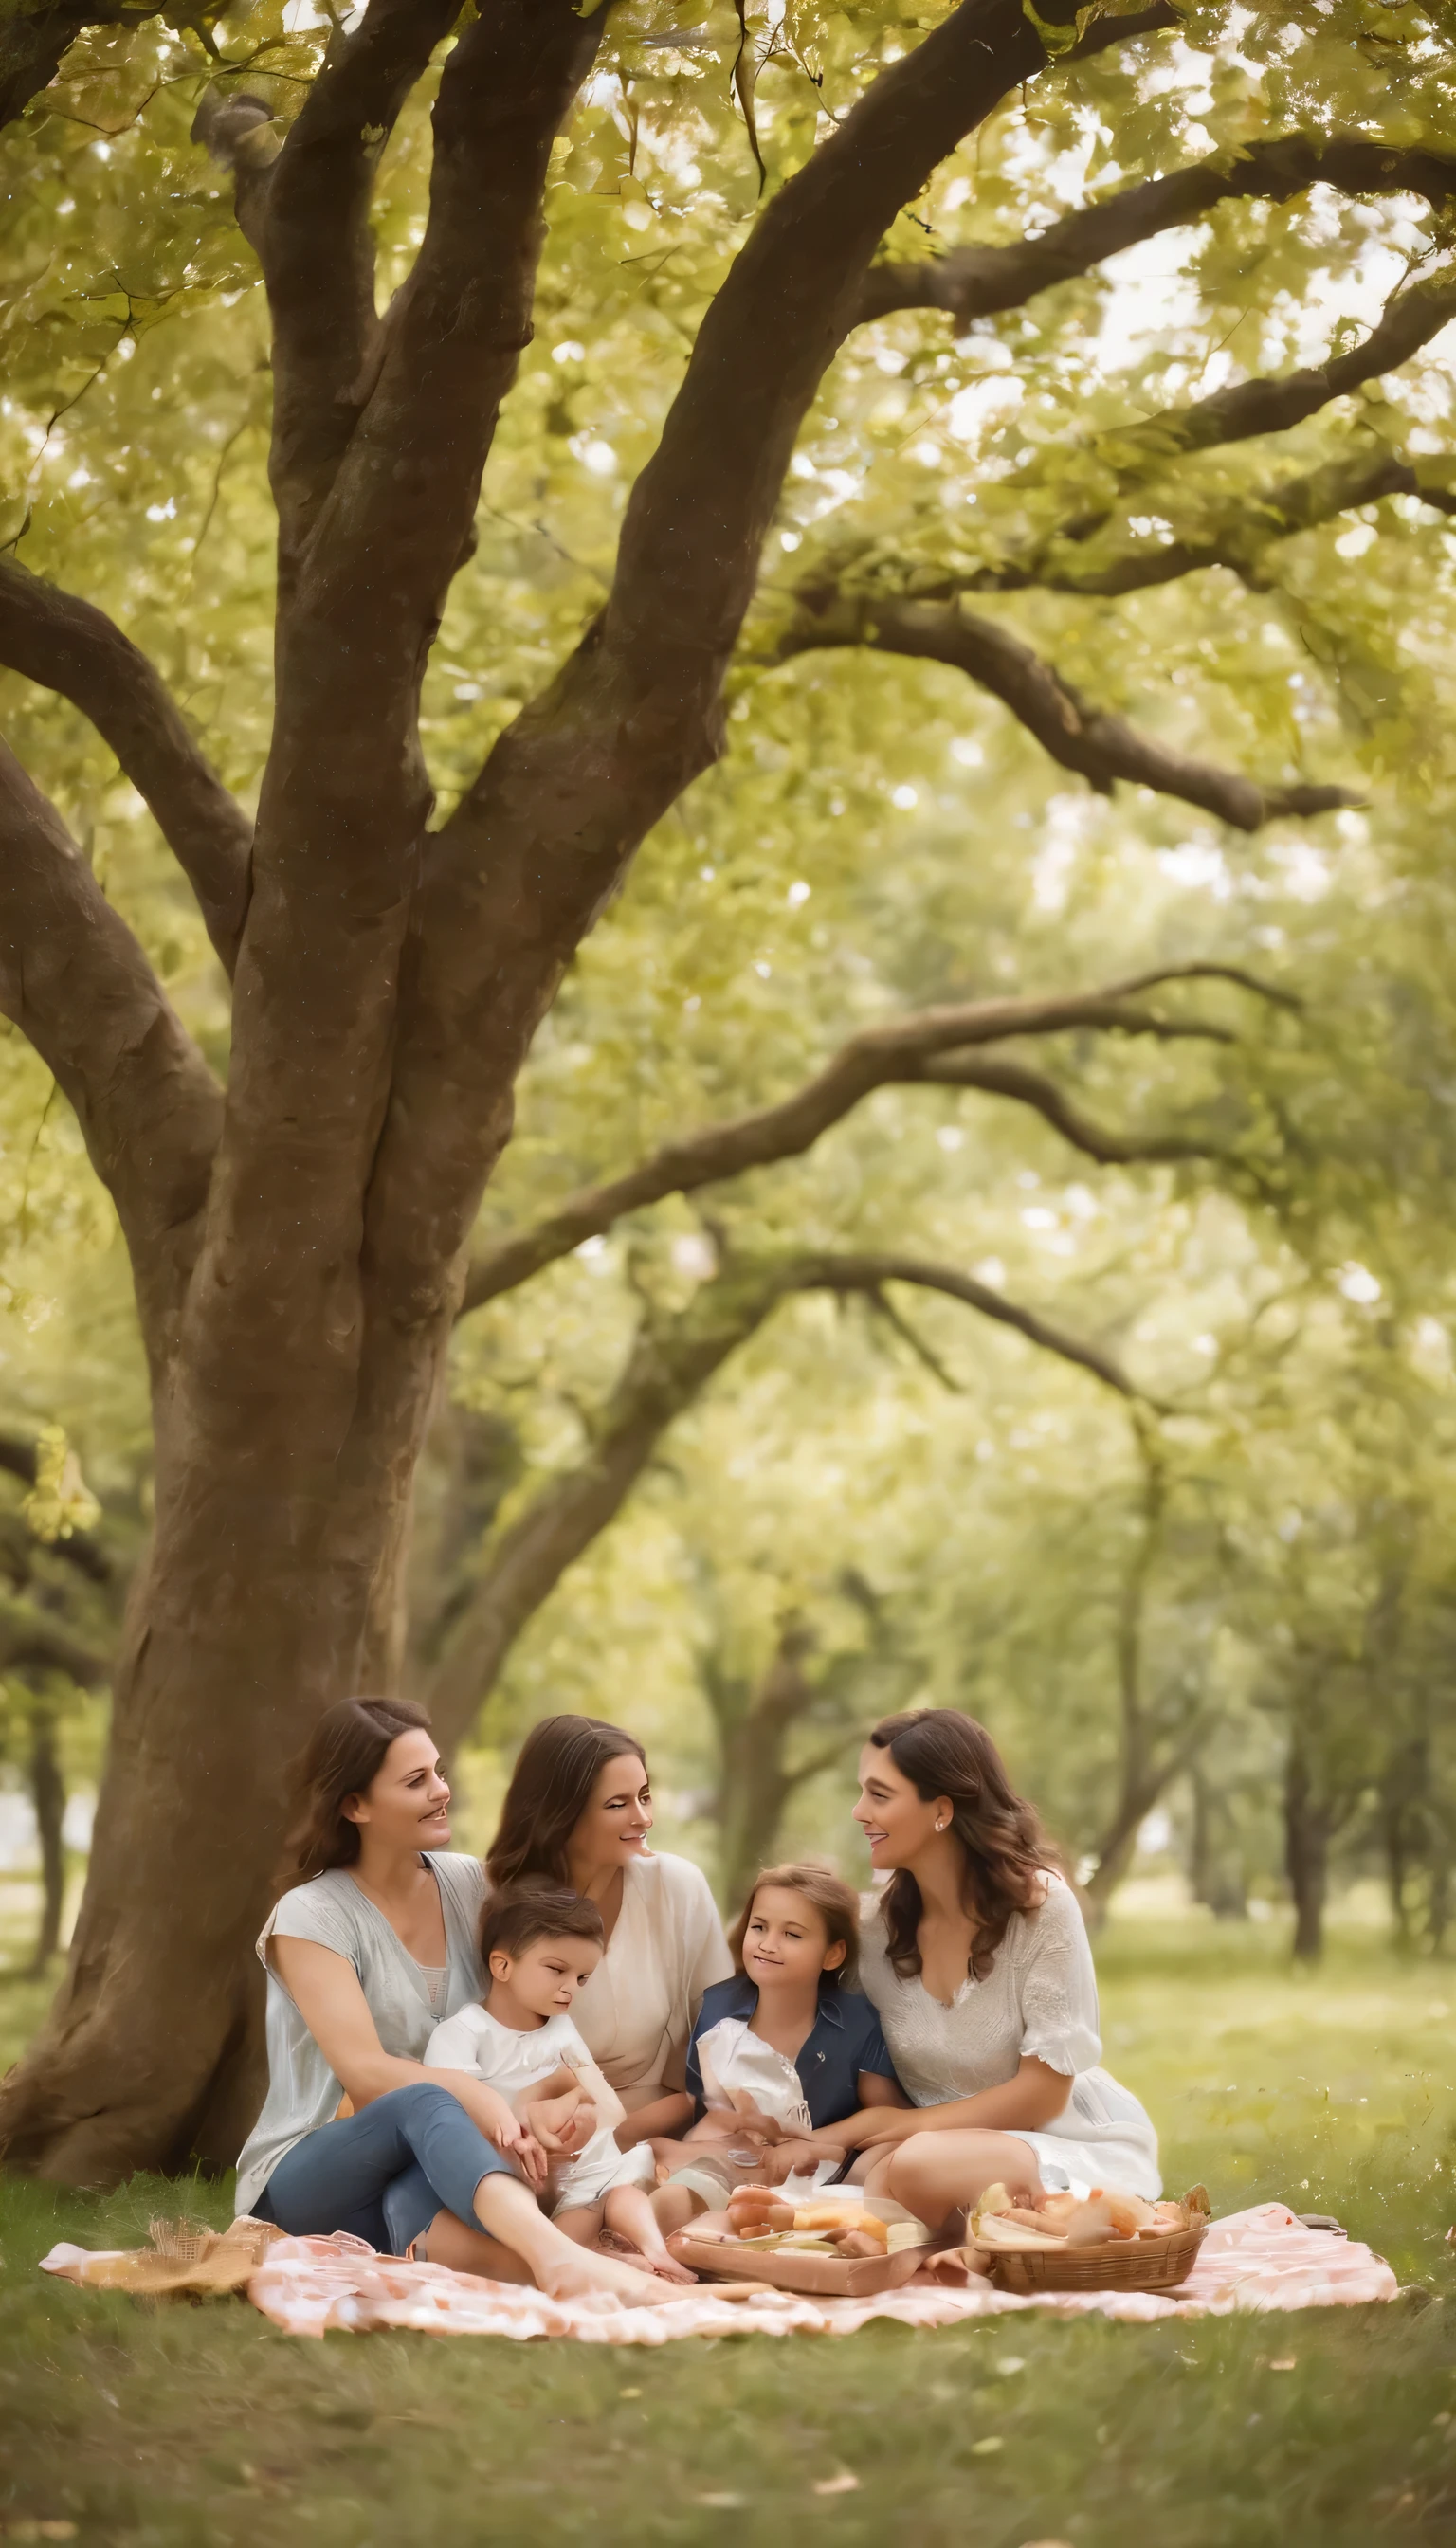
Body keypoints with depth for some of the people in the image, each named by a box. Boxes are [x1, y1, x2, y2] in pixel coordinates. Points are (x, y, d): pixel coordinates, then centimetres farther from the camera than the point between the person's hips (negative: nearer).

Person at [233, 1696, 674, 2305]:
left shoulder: (468, 1884, 8)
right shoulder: (309, 1917, -9)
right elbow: (365, 2073, -20)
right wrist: (483, 2099, -35)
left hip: (430, 2171, 5)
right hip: (302, 2180, -5)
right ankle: (558, 2257, -65)